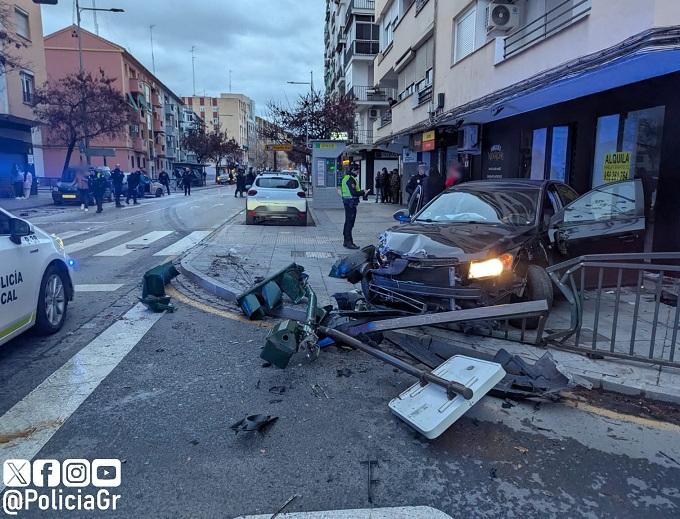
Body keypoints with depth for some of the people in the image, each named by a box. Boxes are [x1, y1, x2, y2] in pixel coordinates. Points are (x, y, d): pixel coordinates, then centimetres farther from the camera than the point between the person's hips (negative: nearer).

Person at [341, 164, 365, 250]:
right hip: (351, 203, -11)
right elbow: (354, 193, -24)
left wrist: (361, 192, 12)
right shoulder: (350, 179, -17)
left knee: (348, 222, 16)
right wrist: (363, 193, -12)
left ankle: (346, 241, 25)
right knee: (350, 222, -7)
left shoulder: (346, 177, 16)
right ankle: (348, 242, -5)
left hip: (347, 201, 11)